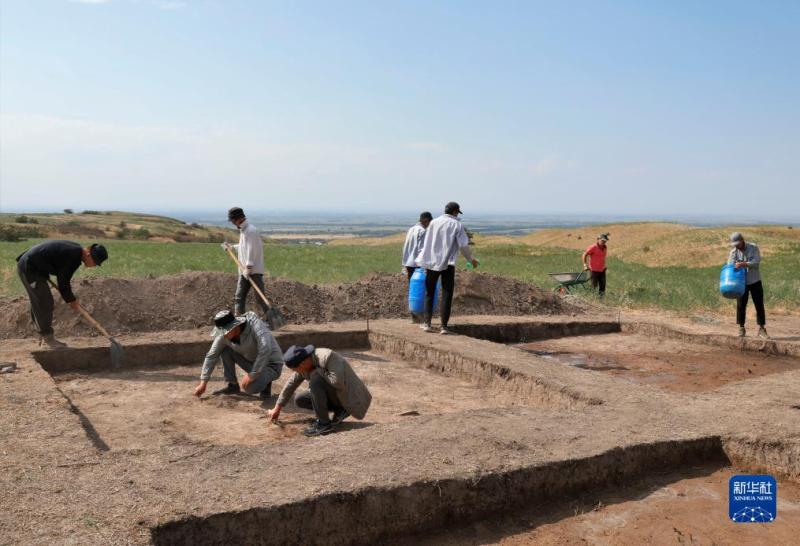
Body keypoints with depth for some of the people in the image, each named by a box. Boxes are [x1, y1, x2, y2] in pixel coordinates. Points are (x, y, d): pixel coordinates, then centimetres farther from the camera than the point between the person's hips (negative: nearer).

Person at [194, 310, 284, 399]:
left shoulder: (255, 325, -31)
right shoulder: (224, 335, -12)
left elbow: (265, 350, -42)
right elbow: (211, 356, -4)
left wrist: (252, 375, -36)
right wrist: (203, 384, -6)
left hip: (271, 365, -6)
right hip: (252, 362, 6)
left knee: (250, 388, -33)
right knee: (224, 349, -8)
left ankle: (264, 381, 1)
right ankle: (232, 385, 3)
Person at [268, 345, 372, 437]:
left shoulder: (327, 356, -28)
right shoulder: (303, 364, -5)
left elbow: (338, 382, -37)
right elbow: (291, 384, 8)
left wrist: (316, 371, -25)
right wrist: (277, 408, 15)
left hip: (348, 395, -9)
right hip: (335, 395, 9)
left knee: (315, 379, -27)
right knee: (299, 401, 2)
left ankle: (324, 424, -18)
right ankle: (339, 410, 3)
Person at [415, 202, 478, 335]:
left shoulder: (433, 223, 7)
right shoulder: (457, 225, -2)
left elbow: (426, 243, 9)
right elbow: (464, 246, -5)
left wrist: (425, 261, 17)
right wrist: (472, 259, 11)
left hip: (432, 263, 3)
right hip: (448, 264, -3)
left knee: (429, 293, 13)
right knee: (446, 295, 3)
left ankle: (427, 323, 10)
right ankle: (444, 326, 2)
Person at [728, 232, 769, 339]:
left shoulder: (753, 248, -9)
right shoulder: (733, 252, -6)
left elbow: (756, 262, -21)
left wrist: (744, 264, -38)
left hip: (755, 281, -1)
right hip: (741, 282, 1)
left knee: (759, 305, 1)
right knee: (741, 305, 2)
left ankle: (761, 329, 8)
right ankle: (741, 328, 13)